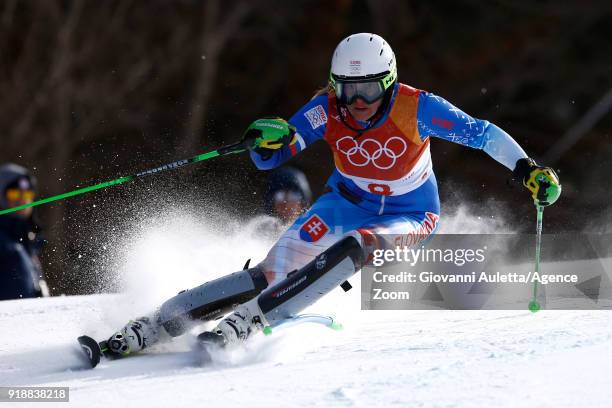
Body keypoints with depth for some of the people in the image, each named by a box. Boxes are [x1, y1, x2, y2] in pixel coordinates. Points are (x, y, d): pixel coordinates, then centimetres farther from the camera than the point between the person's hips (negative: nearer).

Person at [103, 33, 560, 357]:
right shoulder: (327, 110, -19)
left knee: (354, 247, -35)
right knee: (275, 269, -17)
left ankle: (245, 323, -39)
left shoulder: (416, 107, -26)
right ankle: (157, 322, -14)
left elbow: (480, 133, -19)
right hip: (349, 201, 2)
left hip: (409, 215, -2)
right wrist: (267, 140, -40)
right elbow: (270, 157, -18)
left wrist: (527, 168, -29)